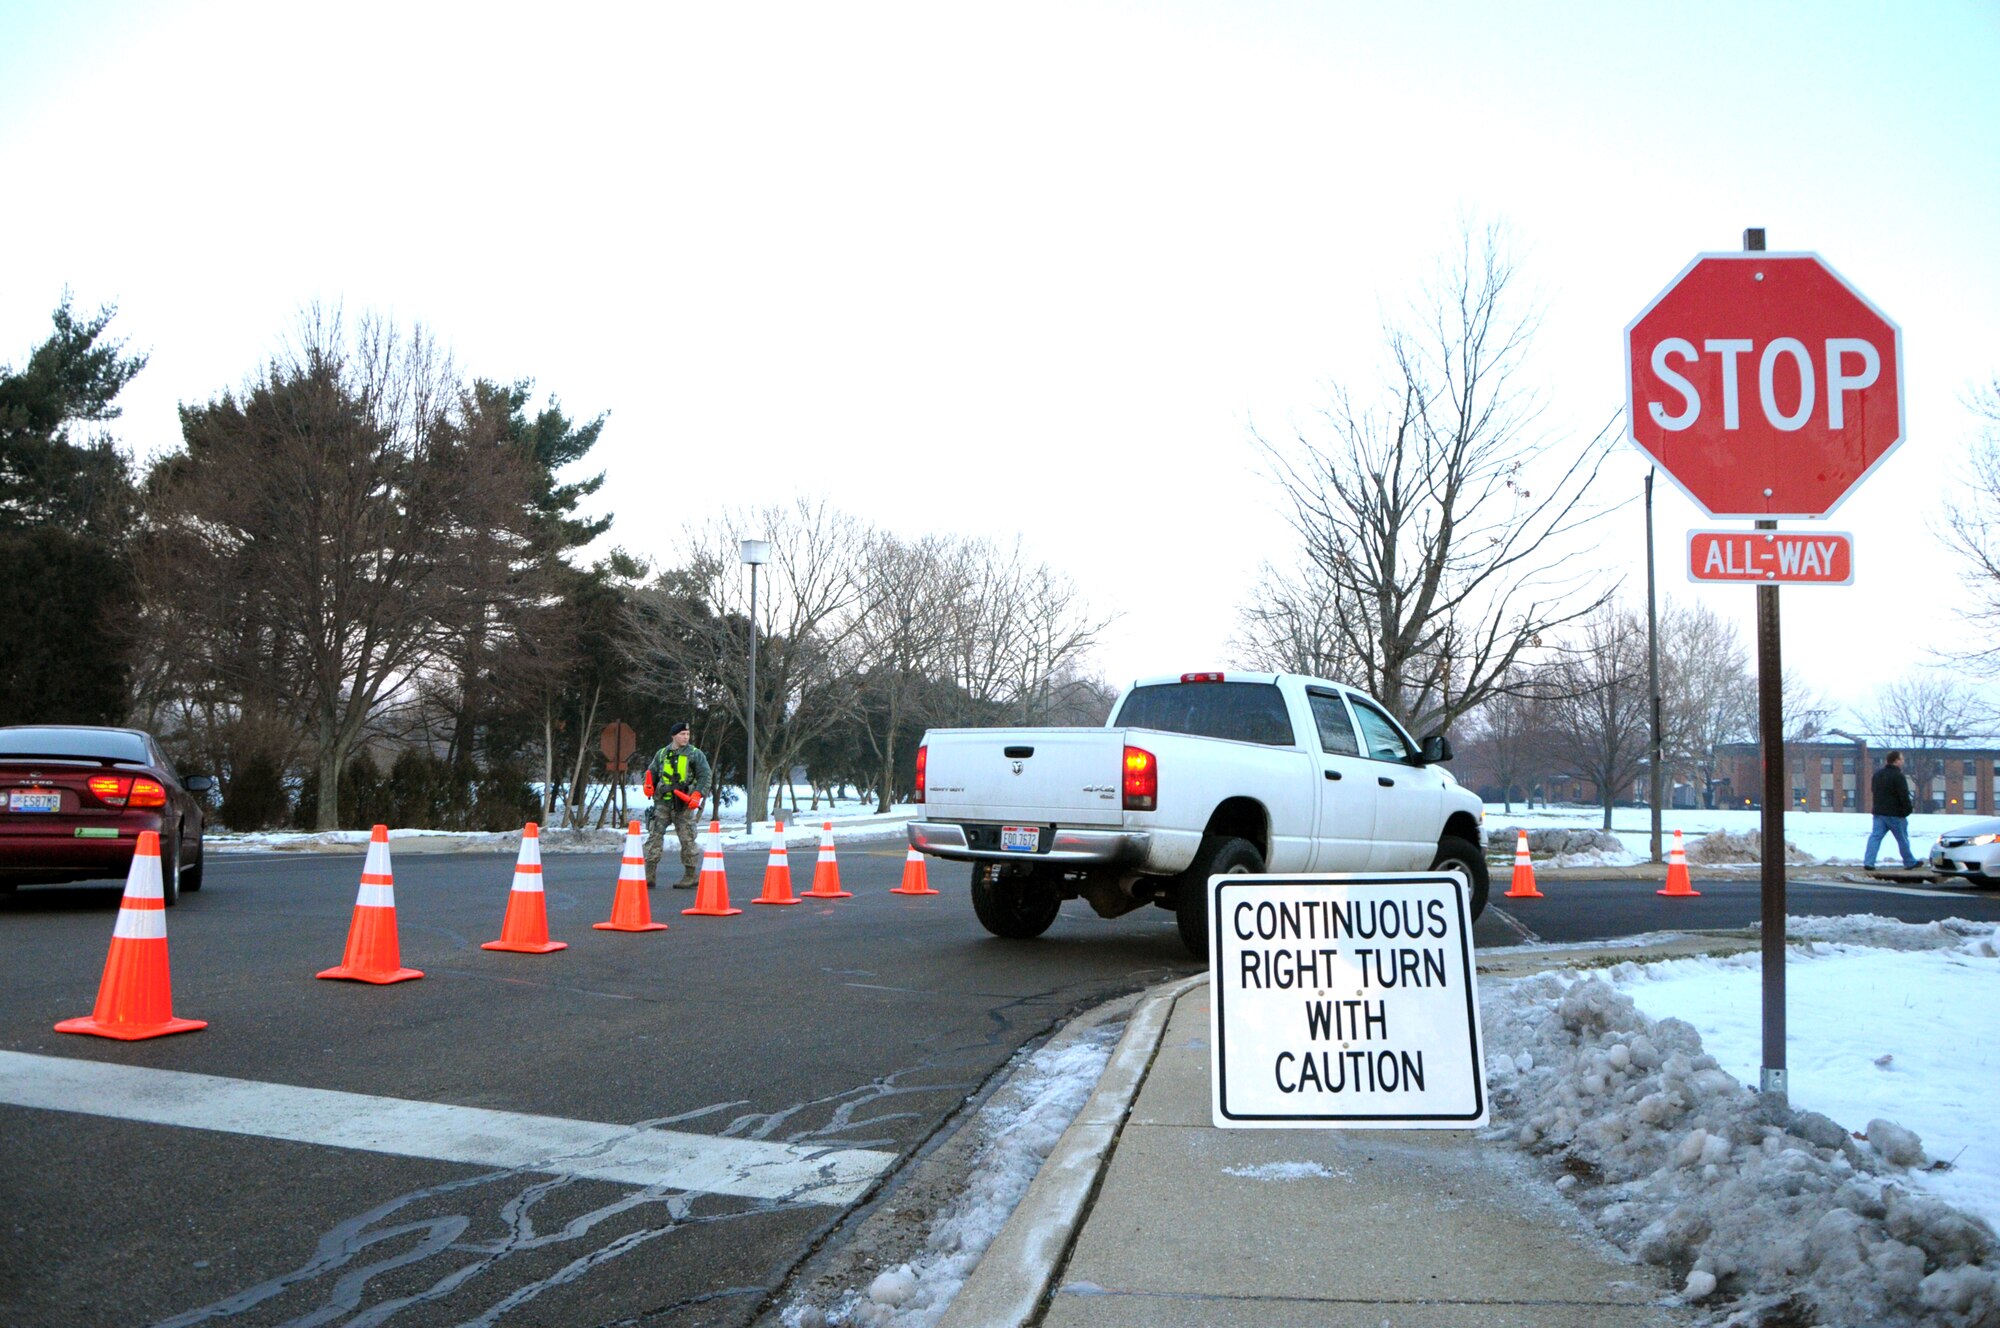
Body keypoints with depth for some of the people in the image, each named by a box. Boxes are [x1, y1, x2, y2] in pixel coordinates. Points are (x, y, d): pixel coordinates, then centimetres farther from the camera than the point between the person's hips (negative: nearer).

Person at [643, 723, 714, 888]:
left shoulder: (695, 754, 2)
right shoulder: (661, 754, 12)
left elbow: (706, 776, -2)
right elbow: (652, 771, 23)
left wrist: (697, 795, -14)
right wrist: (649, 784, 2)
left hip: (684, 803, -3)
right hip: (663, 802, 3)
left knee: (687, 840, 1)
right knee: (654, 836, -4)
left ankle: (691, 876, 11)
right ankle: (649, 876, -3)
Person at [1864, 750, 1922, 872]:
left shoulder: (1877, 774, 12)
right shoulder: (1898, 776, -14)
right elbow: (1904, 795, -16)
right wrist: (1909, 808, -4)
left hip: (1879, 812, 6)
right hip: (1895, 814, -6)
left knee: (1875, 836, -2)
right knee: (1902, 838, 10)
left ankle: (1868, 862, -13)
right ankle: (1910, 862, 24)